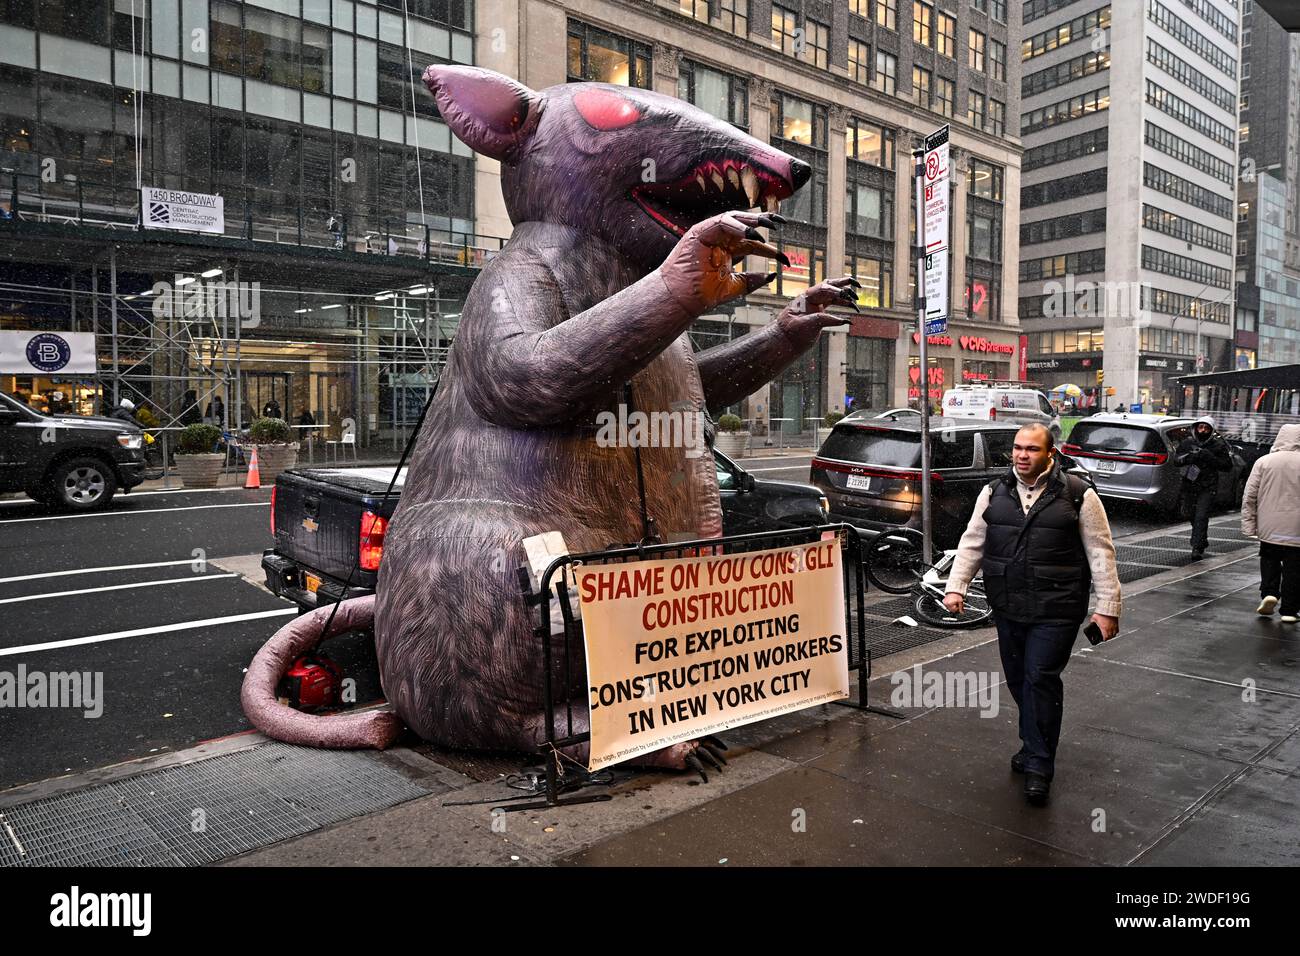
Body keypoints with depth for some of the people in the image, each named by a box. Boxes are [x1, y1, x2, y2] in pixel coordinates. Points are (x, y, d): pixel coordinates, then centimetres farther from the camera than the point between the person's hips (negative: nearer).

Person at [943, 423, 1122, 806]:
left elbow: (1101, 553, -3)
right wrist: (956, 587, -2)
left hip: (1056, 610, -4)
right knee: (1018, 679, 13)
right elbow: (972, 543, 9)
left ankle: (1039, 764, 4)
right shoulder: (994, 493, 8)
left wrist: (1107, 607, -6)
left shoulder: (1078, 494, -4)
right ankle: (1035, 745, 34)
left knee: (1041, 678, -8)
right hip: (1008, 609, 5)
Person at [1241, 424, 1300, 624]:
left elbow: (1249, 497, -3)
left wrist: (1249, 525, 2)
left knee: (1269, 560, 19)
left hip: (1269, 527, 1)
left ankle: (1269, 593, 1)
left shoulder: (1264, 462, -2)